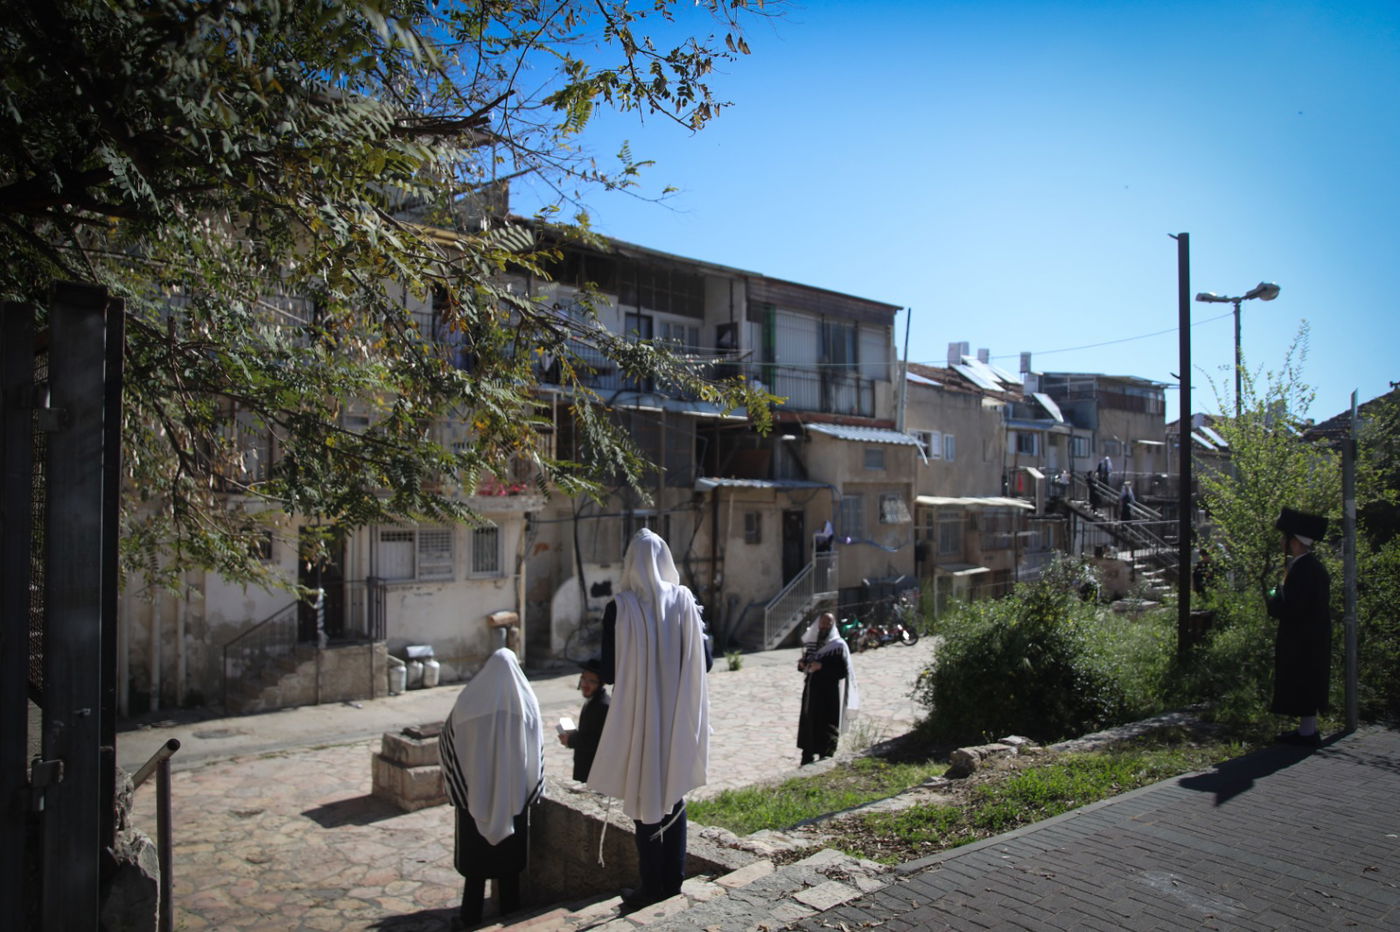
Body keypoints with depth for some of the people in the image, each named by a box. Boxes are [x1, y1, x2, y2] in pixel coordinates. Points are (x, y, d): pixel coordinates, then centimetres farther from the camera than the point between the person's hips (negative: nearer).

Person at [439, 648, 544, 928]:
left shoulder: (468, 702, -10)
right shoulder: (525, 702, -6)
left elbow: (447, 743, -4)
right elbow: (536, 752, 0)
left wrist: (455, 789, 5)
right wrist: (532, 790, 10)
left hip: (474, 793, -1)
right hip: (515, 796, 1)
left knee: (475, 855, 12)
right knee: (510, 856, 14)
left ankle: (472, 916, 19)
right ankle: (509, 913, 22)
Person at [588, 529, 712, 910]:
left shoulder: (620, 608, -14)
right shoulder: (684, 601, -5)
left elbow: (608, 671, -11)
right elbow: (704, 661, 1)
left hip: (638, 716, -3)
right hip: (678, 717, 3)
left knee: (644, 796, 10)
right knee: (673, 794, 17)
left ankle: (652, 885, 17)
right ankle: (673, 879, 24)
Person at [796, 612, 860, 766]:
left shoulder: (838, 646, -8)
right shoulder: (812, 642, 11)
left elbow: (843, 671, -15)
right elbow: (805, 663, 20)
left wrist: (822, 666, -22)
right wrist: (802, 665, -3)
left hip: (828, 694, -6)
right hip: (811, 691, 6)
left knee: (826, 731, -2)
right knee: (807, 727, 12)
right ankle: (807, 761, 24)